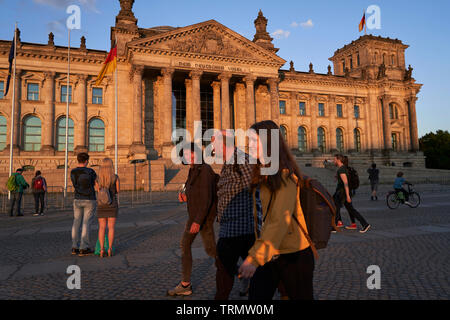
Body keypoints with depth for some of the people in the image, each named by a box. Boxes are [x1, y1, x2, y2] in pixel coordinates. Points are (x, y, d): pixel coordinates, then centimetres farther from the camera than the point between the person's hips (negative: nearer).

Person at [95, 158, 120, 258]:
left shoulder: (98, 178, -2)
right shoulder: (115, 177, -9)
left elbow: (98, 191, 10)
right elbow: (118, 191, 2)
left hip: (101, 205, 2)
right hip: (112, 204, -2)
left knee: (102, 227, 6)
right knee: (111, 227, 3)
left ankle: (102, 249, 1)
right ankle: (110, 249, 2)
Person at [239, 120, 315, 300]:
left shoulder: (284, 175, -17)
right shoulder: (260, 174, 9)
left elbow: (281, 221, -24)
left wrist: (255, 257, -27)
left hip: (292, 255, -6)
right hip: (266, 254, 7)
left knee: (300, 297, 13)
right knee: (256, 295, 8)